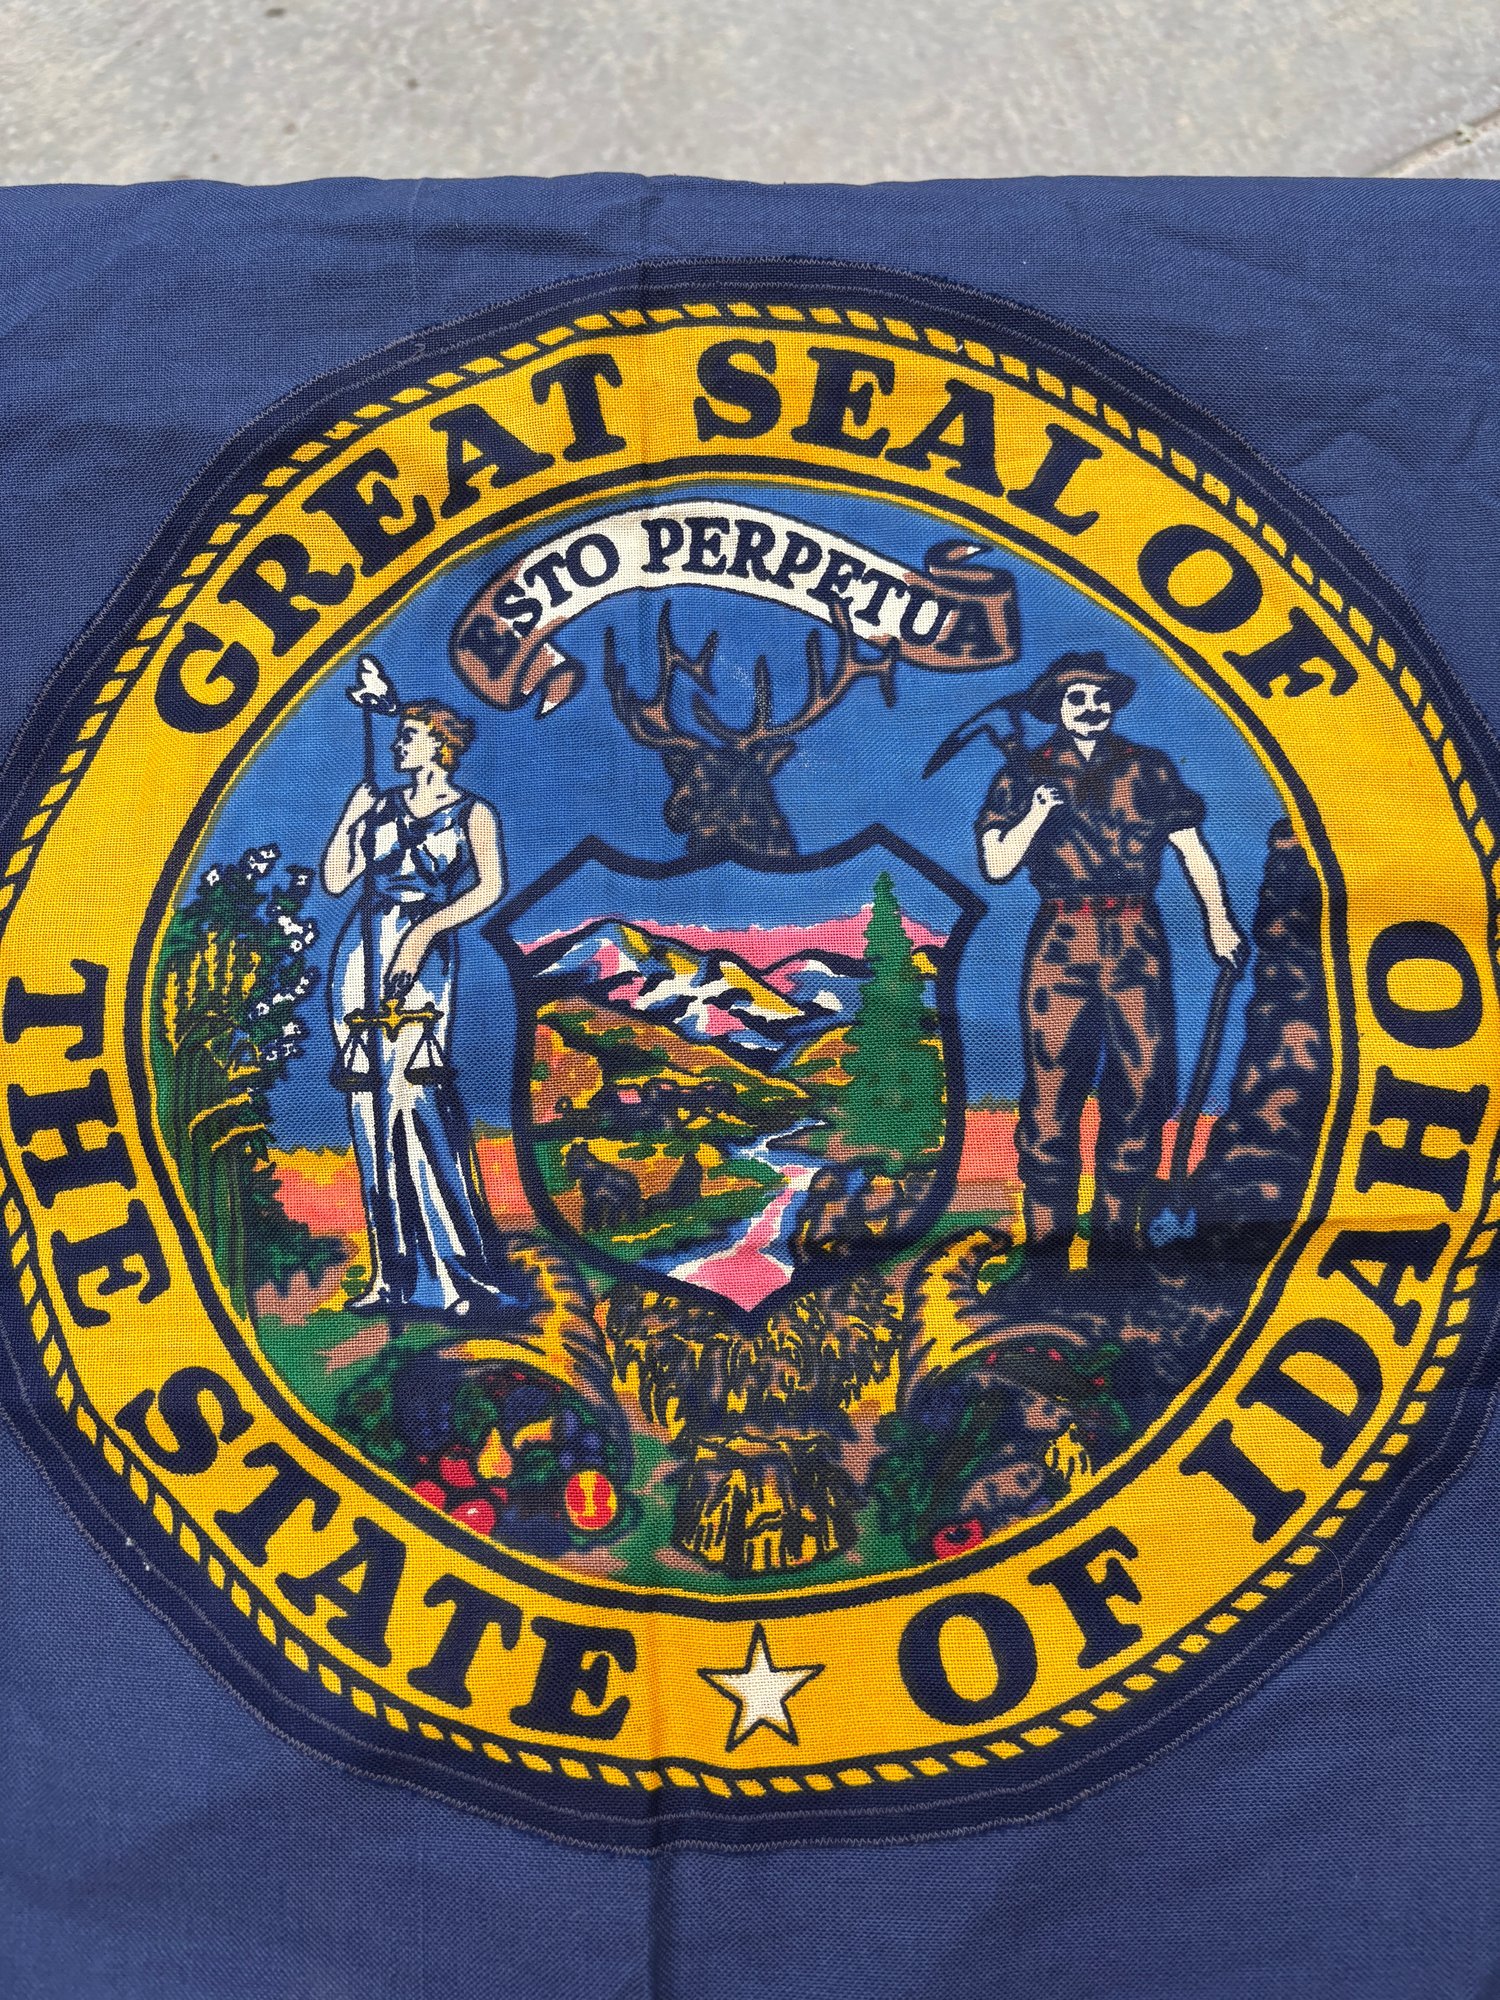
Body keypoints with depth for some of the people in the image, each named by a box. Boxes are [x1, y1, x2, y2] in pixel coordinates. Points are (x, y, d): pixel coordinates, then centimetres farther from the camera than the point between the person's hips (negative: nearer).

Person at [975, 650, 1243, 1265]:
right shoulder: (1026, 772, 8)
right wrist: (1036, 814, -14)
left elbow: (1192, 847, 11)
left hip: (1136, 941, 2)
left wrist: (1217, 915, 1)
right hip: (1060, 941, -1)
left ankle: (1115, 1232, 13)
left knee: (1139, 1083, 1)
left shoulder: (1149, 769, 11)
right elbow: (995, 864, 2)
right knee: (1051, 1086, -5)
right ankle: (1047, 1239, 2)